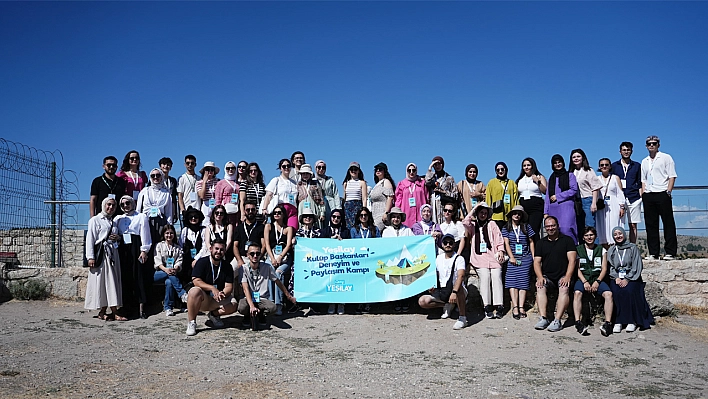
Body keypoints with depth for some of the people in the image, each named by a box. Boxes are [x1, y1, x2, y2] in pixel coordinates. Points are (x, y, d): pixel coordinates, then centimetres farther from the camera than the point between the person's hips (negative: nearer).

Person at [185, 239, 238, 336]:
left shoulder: (227, 267, 5)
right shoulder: (202, 262, -5)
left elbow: (229, 286, -2)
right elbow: (196, 281, -16)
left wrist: (222, 294, -25)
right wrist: (212, 288, -28)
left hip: (217, 300, 3)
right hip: (202, 299, -3)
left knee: (233, 305, -23)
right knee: (195, 291, -36)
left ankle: (214, 314, 8)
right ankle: (191, 322, -21)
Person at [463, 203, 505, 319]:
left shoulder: (492, 224, 19)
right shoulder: (472, 225, 19)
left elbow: (499, 239, 11)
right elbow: (465, 223, -3)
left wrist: (500, 251, -4)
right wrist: (473, 210, 2)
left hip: (493, 257, 0)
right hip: (479, 258, 0)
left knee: (496, 277, -16)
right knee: (484, 277, -19)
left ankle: (499, 306, -20)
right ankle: (487, 307, -19)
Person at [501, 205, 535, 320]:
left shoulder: (526, 226, 9)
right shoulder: (506, 228, 8)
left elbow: (531, 242, 13)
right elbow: (506, 243, 2)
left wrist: (534, 257, 7)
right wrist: (512, 257, -8)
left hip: (525, 258, 0)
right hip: (513, 258, 0)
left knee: (523, 281, -8)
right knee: (512, 282, -14)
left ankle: (521, 307, -11)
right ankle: (515, 307, -19)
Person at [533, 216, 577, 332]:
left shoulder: (567, 240, 9)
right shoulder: (541, 243, 17)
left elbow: (572, 260, -1)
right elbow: (536, 262, 10)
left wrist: (567, 277, -16)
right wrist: (540, 277, -9)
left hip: (563, 276, -2)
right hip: (547, 277, 2)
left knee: (564, 288, -33)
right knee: (540, 287, -28)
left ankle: (557, 320, -37)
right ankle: (543, 318, -33)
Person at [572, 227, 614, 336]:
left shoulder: (602, 250, 15)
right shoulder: (578, 249, 11)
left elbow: (604, 269, 7)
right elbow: (577, 268, 4)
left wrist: (597, 281, -10)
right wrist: (584, 282, -12)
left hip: (598, 279, 1)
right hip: (582, 278, -1)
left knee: (608, 294, -29)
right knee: (577, 293, -33)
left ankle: (608, 323, -31)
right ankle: (578, 322, -37)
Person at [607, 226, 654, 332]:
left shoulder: (633, 248, 5)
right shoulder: (611, 250, 15)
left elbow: (636, 267, -2)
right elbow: (611, 267, 9)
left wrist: (627, 279, -13)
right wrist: (616, 278, -10)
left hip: (631, 278, -2)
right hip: (616, 277, 2)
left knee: (628, 290, -32)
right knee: (616, 291, -29)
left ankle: (632, 321, -23)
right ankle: (618, 321, -26)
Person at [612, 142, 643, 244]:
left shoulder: (637, 166, 14)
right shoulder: (614, 166, 12)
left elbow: (640, 184, 13)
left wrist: (641, 197, 3)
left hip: (634, 199, 1)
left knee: (633, 225, 1)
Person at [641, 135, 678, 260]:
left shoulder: (666, 158, 6)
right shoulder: (644, 162, 20)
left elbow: (672, 176, -1)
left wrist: (668, 191, -11)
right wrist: (643, 194, 8)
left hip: (662, 194, -5)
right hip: (648, 196, 5)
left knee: (668, 224, -3)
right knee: (650, 225, 3)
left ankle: (670, 252, 0)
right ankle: (653, 253, 7)